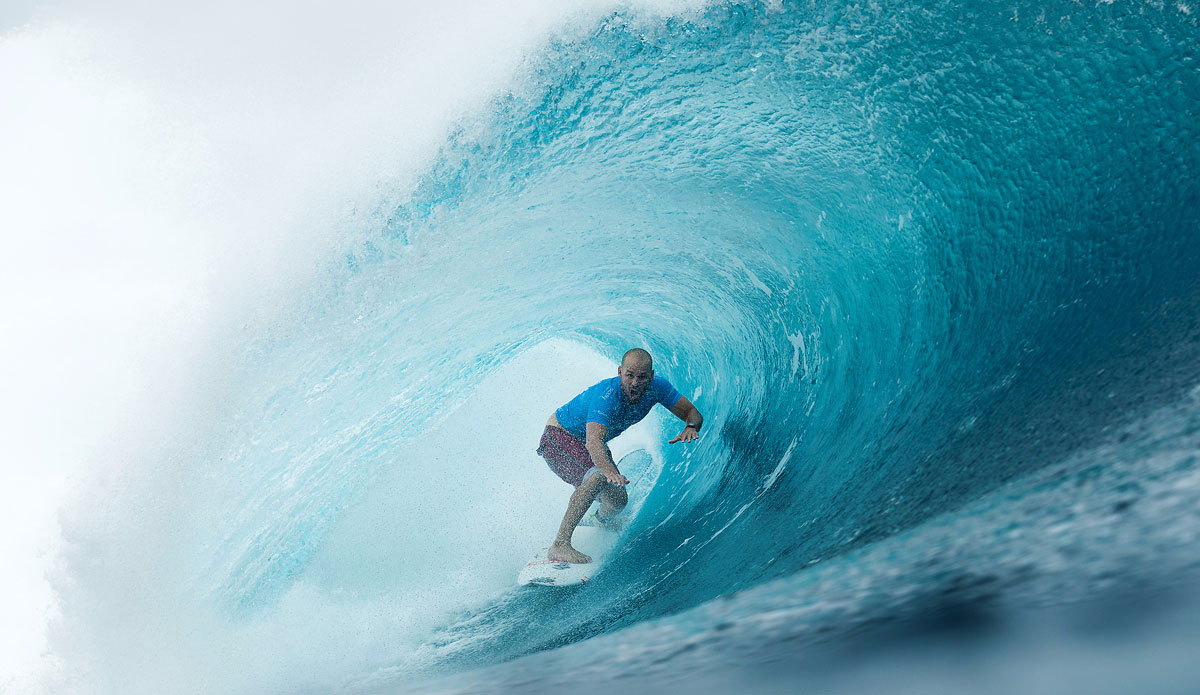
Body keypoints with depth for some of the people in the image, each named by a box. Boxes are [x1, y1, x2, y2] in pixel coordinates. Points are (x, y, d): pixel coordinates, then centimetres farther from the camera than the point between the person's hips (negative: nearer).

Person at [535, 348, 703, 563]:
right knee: (598, 476, -34)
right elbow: (593, 441, -51)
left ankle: (599, 525, 44)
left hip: (587, 445, 7)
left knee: (617, 500, 7)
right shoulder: (606, 396, -38)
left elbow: (693, 413, -13)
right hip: (559, 437, -7)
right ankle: (560, 544, -35)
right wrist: (610, 472, -70)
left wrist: (690, 427, -37)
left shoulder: (656, 387, -18)